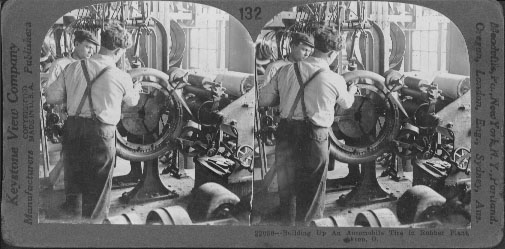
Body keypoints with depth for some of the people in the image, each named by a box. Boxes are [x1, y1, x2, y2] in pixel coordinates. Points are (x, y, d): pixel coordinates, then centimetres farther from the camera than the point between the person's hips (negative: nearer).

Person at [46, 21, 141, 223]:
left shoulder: (73, 68, 0)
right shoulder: (121, 78, -6)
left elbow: (51, 97, 2)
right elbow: (131, 101, 14)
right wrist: (136, 89, 37)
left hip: (73, 127, 4)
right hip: (101, 132, -3)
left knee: (74, 177, 20)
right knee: (97, 185, 11)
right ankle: (93, 220, 19)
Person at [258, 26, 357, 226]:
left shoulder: (286, 71, 1)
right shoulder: (335, 80, -4)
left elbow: (263, 99, 4)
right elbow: (346, 103, 17)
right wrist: (352, 91, 40)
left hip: (285, 136, 3)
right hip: (314, 140, -3)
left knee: (287, 192, 18)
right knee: (312, 195, 11)